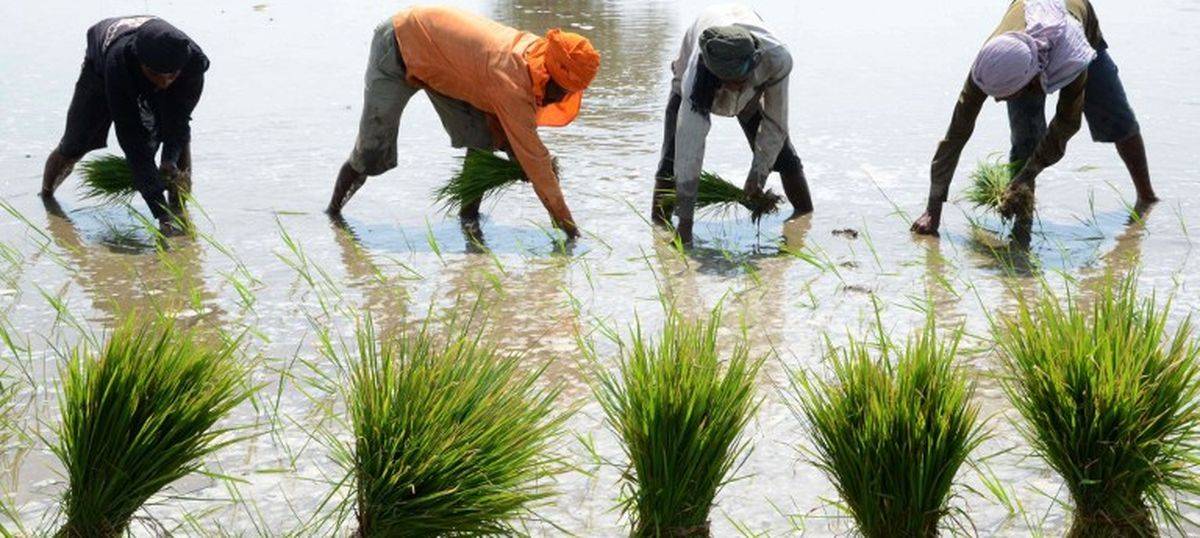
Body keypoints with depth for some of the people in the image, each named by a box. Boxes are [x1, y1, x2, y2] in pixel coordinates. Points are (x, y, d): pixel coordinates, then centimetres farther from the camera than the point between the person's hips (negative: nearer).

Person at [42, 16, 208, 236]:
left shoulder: (193, 62, -41)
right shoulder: (118, 61, -48)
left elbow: (178, 119, -31)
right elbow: (130, 138, -47)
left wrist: (170, 161, -51)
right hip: (101, 69, -2)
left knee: (180, 135, -23)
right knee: (75, 145, 5)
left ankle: (179, 209, -15)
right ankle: (46, 193, 35)